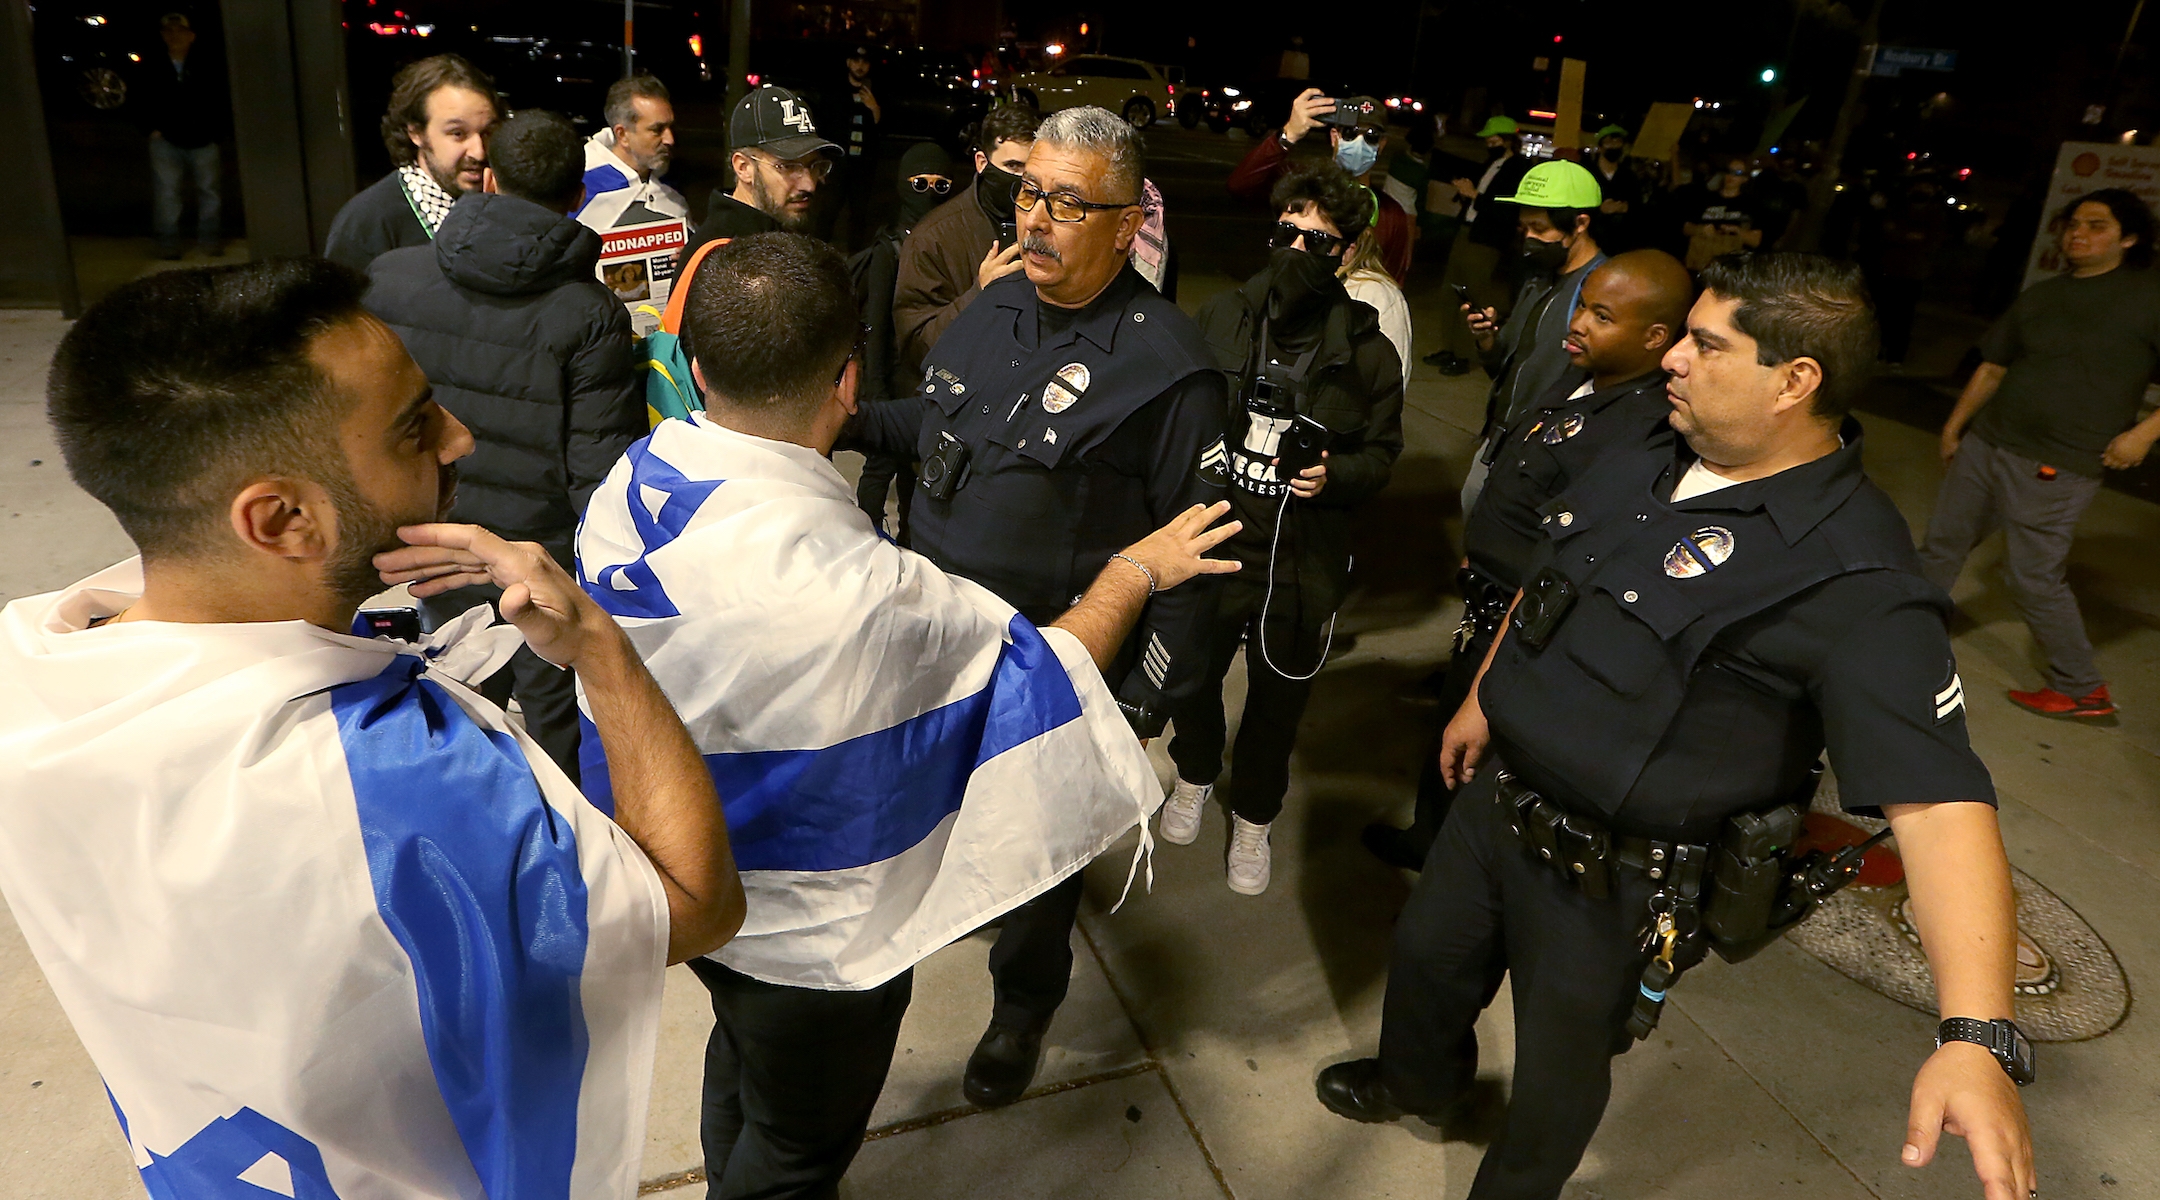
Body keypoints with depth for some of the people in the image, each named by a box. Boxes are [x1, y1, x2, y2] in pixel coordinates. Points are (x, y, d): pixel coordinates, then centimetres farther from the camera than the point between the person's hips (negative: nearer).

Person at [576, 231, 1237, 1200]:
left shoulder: (631, 484, -16)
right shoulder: (852, 587, -39)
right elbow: (1041, 671, -23)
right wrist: (1134, 573, -7)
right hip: (812, 934, -7)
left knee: (743, 1055, 36)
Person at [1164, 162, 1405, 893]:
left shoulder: (1369, 353, -8)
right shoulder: (1223, 317, -4)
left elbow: (1382, 451, 2)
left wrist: (1335, 475, -19)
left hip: (1302, 563, -1)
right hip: (1211, 539, 2)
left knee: (1278, 702, 14)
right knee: (1196, 674, 21)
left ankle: (1253, 817, 40)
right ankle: (1194, 776, 52)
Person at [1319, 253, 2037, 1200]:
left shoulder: (1852, 579, -27)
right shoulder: (1643, 463, -3)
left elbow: (1938, 797, -34)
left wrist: (1979, 1038, -43)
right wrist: (1481, 699, 19)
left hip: (1614, 882, -7)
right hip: (1499, 793, 7)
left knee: (1559, 1066, 17)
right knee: (1427, 955, 28)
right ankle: (1418, 1081, 60)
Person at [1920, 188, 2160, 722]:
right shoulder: (2039, 296, 11)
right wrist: (1955, 424, 19)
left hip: (2055, 466, -6)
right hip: (1985, 444, 6)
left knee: (2034, 577, -4)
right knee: (1941, 545, 13)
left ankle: (2083, 692, 11)